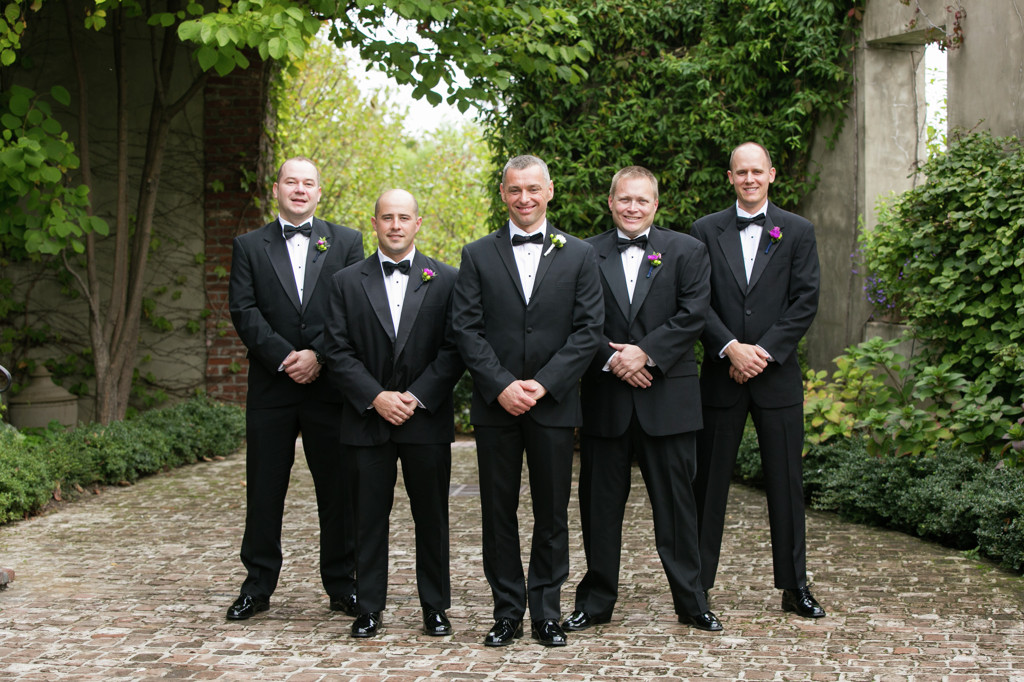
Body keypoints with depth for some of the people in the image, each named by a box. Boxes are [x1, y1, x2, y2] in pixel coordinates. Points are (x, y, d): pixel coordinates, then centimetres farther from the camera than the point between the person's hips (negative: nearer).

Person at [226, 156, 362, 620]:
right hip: (271, 386, 0)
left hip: (329, 385, 0)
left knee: (339, 490, 5)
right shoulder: (249, 246, 9)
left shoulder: (346, 242, 8)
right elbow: (244, 311, -2)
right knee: (263, 491, 5)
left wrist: (317, 356, -14)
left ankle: (341, 585, 16)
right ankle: (257, 586, 16)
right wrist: (285, 357, -14)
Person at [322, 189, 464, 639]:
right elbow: (338, 352, 0)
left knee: (432, 517, 6)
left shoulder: (445, 280, 4)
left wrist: (417, 397, -12)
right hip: (367, 419, 1)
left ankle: (435, 607, 18)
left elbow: (454, 350, -2)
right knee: (369, 517, 5)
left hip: (427, 418, 0)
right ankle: (369, 609, 15)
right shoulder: (346, 282, 6)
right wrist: (375, 397, -12)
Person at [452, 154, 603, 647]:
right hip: (495, 404, 0)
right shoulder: (477, 255, 6)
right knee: (498, 510, 5)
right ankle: (507, 612, 16)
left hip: (553, 403, 0)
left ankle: (546, 612, 16)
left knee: (552, 511, 5)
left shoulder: (578, 255, 6)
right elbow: (466, 329, -1)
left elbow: (589, 328, -1)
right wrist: (502, 386, -12)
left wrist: (543, 383, -12)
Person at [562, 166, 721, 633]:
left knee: (676, 500, 4)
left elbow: (693, 315, -5)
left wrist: (645, 353, -13)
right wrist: (612, 359, -13)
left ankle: (691, 602, 15)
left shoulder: (686, 252, 6)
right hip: (605, 398, 1)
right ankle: (596, 601, 19)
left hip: (667, 397, -1)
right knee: (600, 502, 7)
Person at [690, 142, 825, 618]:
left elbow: (805, 302, -1)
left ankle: (795, 587, 15)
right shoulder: (706, 231, 6)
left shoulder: (797, 232, 6)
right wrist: (731, 348, -13)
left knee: (786, 482, 5)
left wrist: (764, 352, -10)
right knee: (710, 481, 4)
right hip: (722, 375, 0)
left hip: (777, 375, 0)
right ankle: (697, 583, 12)